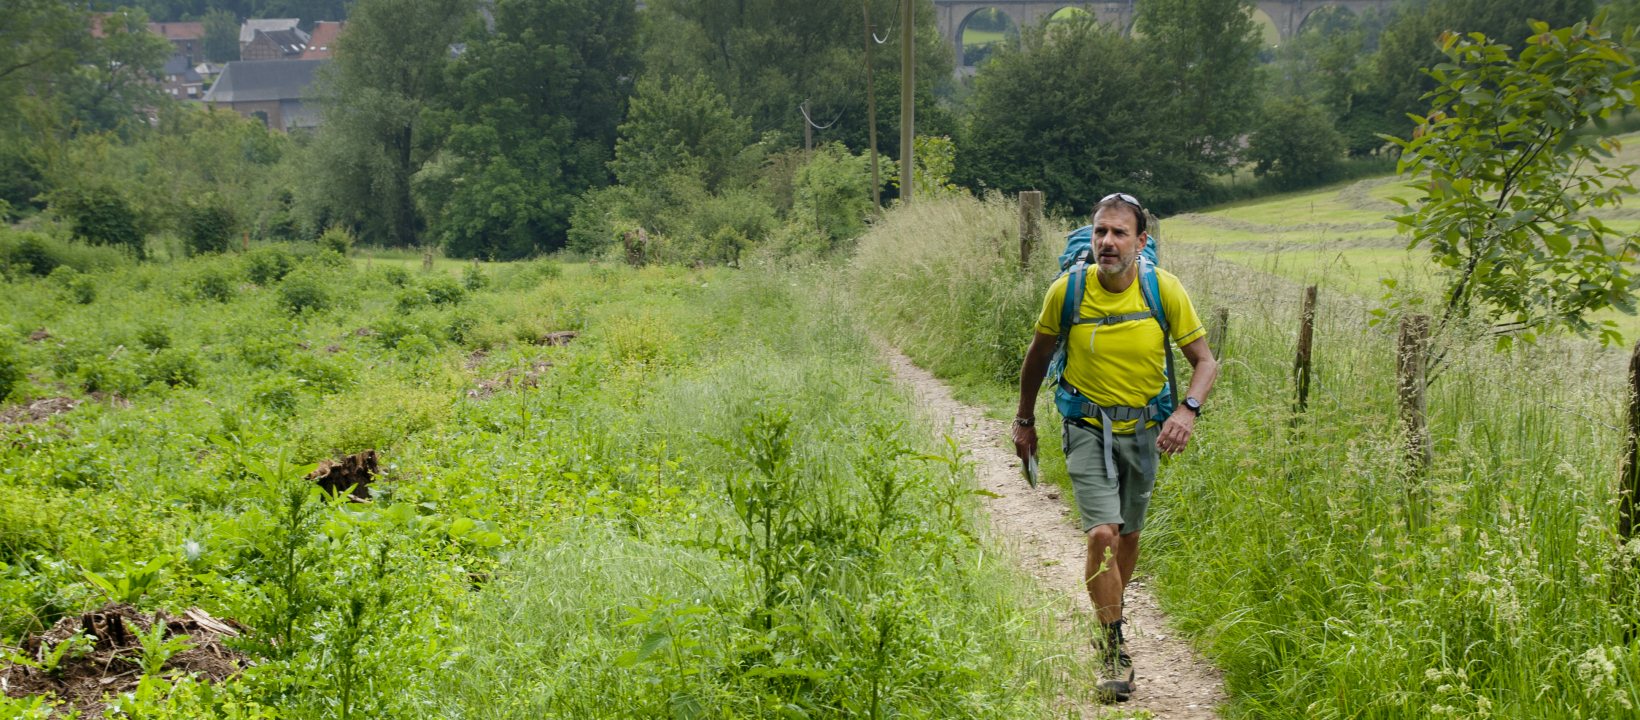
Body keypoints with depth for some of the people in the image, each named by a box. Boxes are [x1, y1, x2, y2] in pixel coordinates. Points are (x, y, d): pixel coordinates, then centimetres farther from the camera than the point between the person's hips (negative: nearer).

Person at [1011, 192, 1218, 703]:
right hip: (1088, 427, -2)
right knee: (1102, 534, -17)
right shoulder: (1068, 291, -14)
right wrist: (1024, 420, 12)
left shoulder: (1163, 289, -13)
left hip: (1142, 427, 2)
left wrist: (1188, 409, -24)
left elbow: (1204, 360, -5)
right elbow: (1039, 355, 4)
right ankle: (1113, 651, -6)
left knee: (1128, 534, 17)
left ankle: (1110, 615, 43)